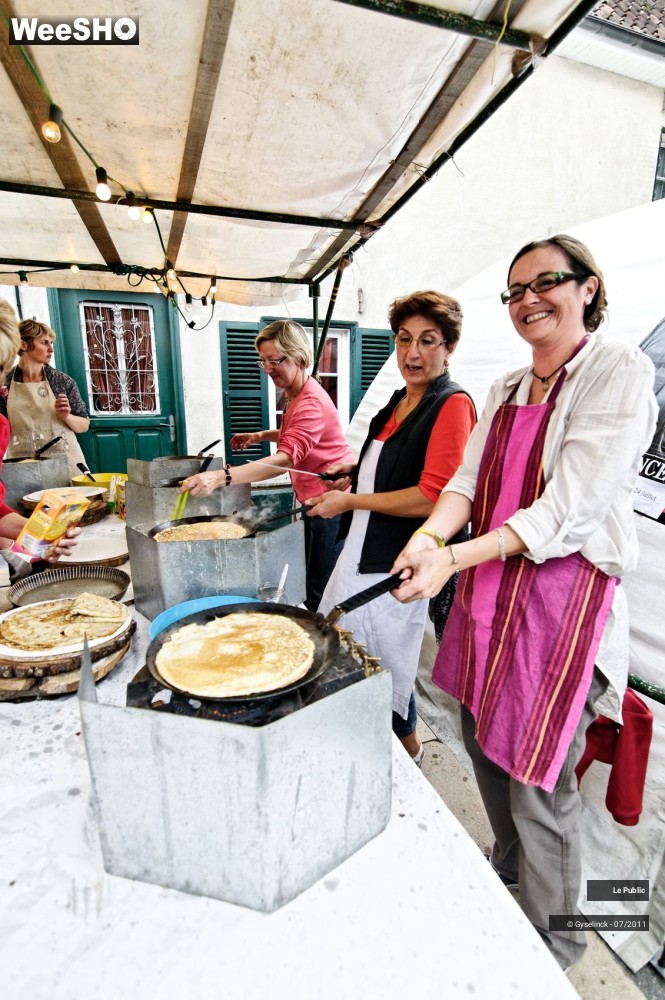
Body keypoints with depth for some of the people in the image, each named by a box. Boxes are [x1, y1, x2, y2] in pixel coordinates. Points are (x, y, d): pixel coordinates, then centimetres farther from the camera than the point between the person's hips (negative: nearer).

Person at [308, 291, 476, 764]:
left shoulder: (453, 404, -14)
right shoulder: (399, 402, 13)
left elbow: (434, 496, -24)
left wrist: (350, 501, -17)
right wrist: (356, 470, 8)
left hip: (396, 566, -9)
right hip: (361, 555, 9)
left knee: (387, 670, 10)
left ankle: (408, 748, 41)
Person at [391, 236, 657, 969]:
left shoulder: (620, 372, -9)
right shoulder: (505, 390, 12)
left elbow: (568, 510, -19)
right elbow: (467, 481, 4)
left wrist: (453, 558, -26)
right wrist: (427, 537, -16)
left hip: (564, 596, -6)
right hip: (489, 588, 7)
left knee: (539, 784, 6)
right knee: (484, 744, 22)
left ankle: (551, 946, 36)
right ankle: (508, 864, 52)